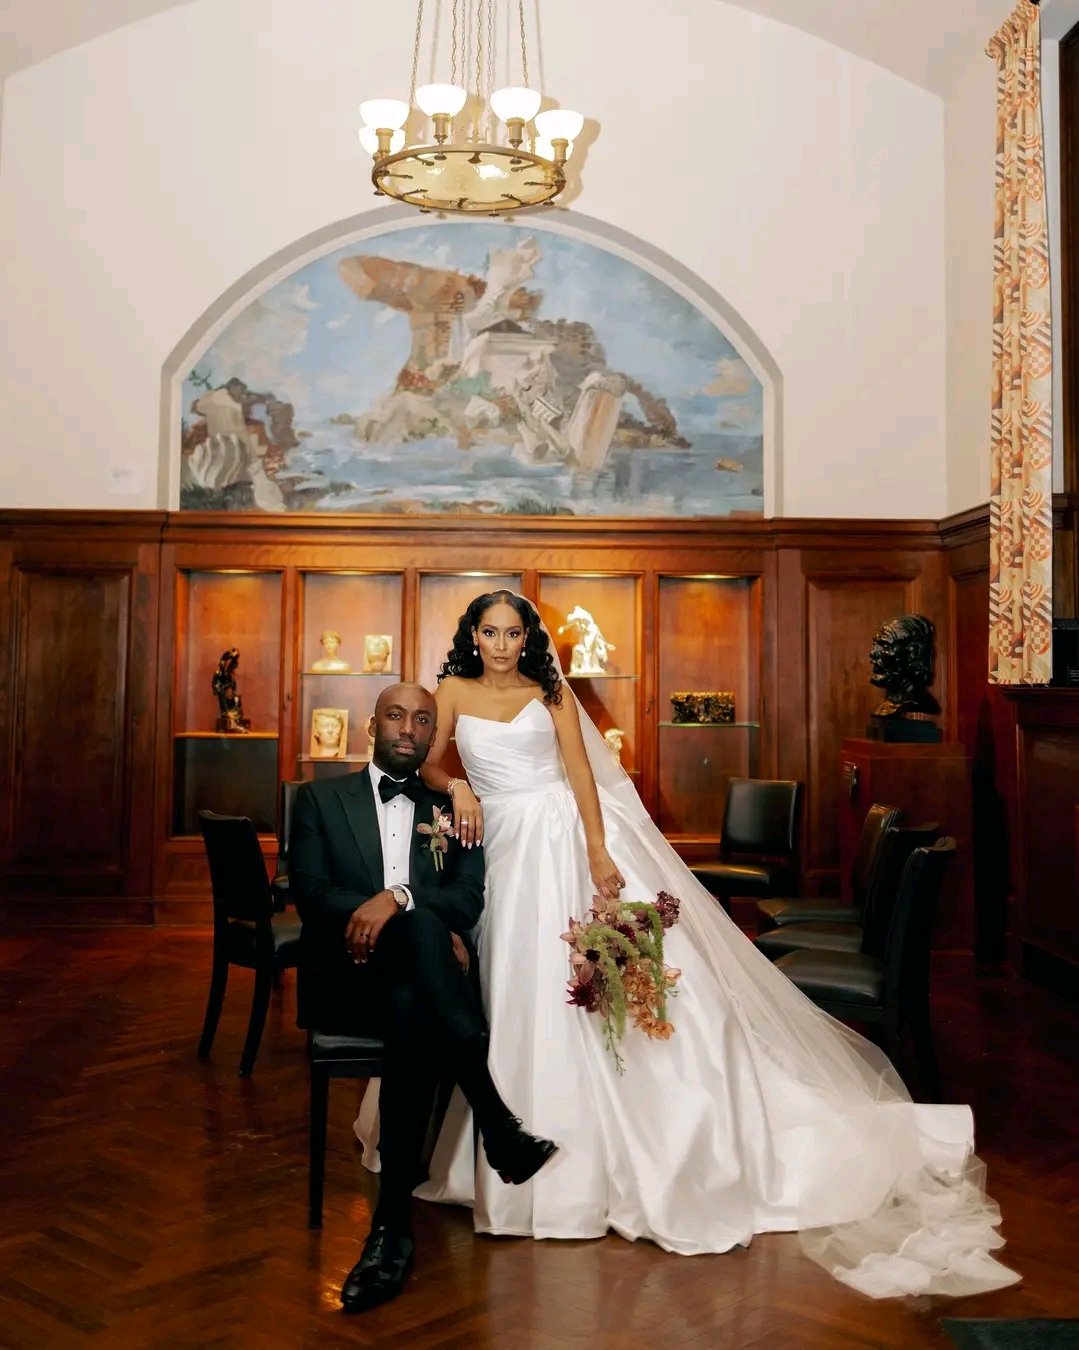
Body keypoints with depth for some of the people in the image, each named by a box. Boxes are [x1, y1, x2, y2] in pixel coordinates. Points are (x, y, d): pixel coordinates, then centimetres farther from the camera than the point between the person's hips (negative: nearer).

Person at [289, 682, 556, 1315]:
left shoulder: (451, 811, 19)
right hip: (345, 975, -1)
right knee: (420, 926, -35)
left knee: (414, 1012, -37)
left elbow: (469, 895, 1)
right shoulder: (322, 798, 14)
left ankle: (393, 1227, -32)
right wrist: (427, 928, -16)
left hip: (417, 981, 2)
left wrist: (397, 896, -22)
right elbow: (310, 891, -3)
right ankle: (499, 1124, -39)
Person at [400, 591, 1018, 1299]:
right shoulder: (455, 691, 8)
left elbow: (582, 773, -4)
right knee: (526, 995, 5)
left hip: (572, 836, -2)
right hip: (509, 851, 2)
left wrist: (597, 852, -15)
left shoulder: (550, 692, 4)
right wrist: (457, 788, -15)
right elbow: (428, 766, 7)